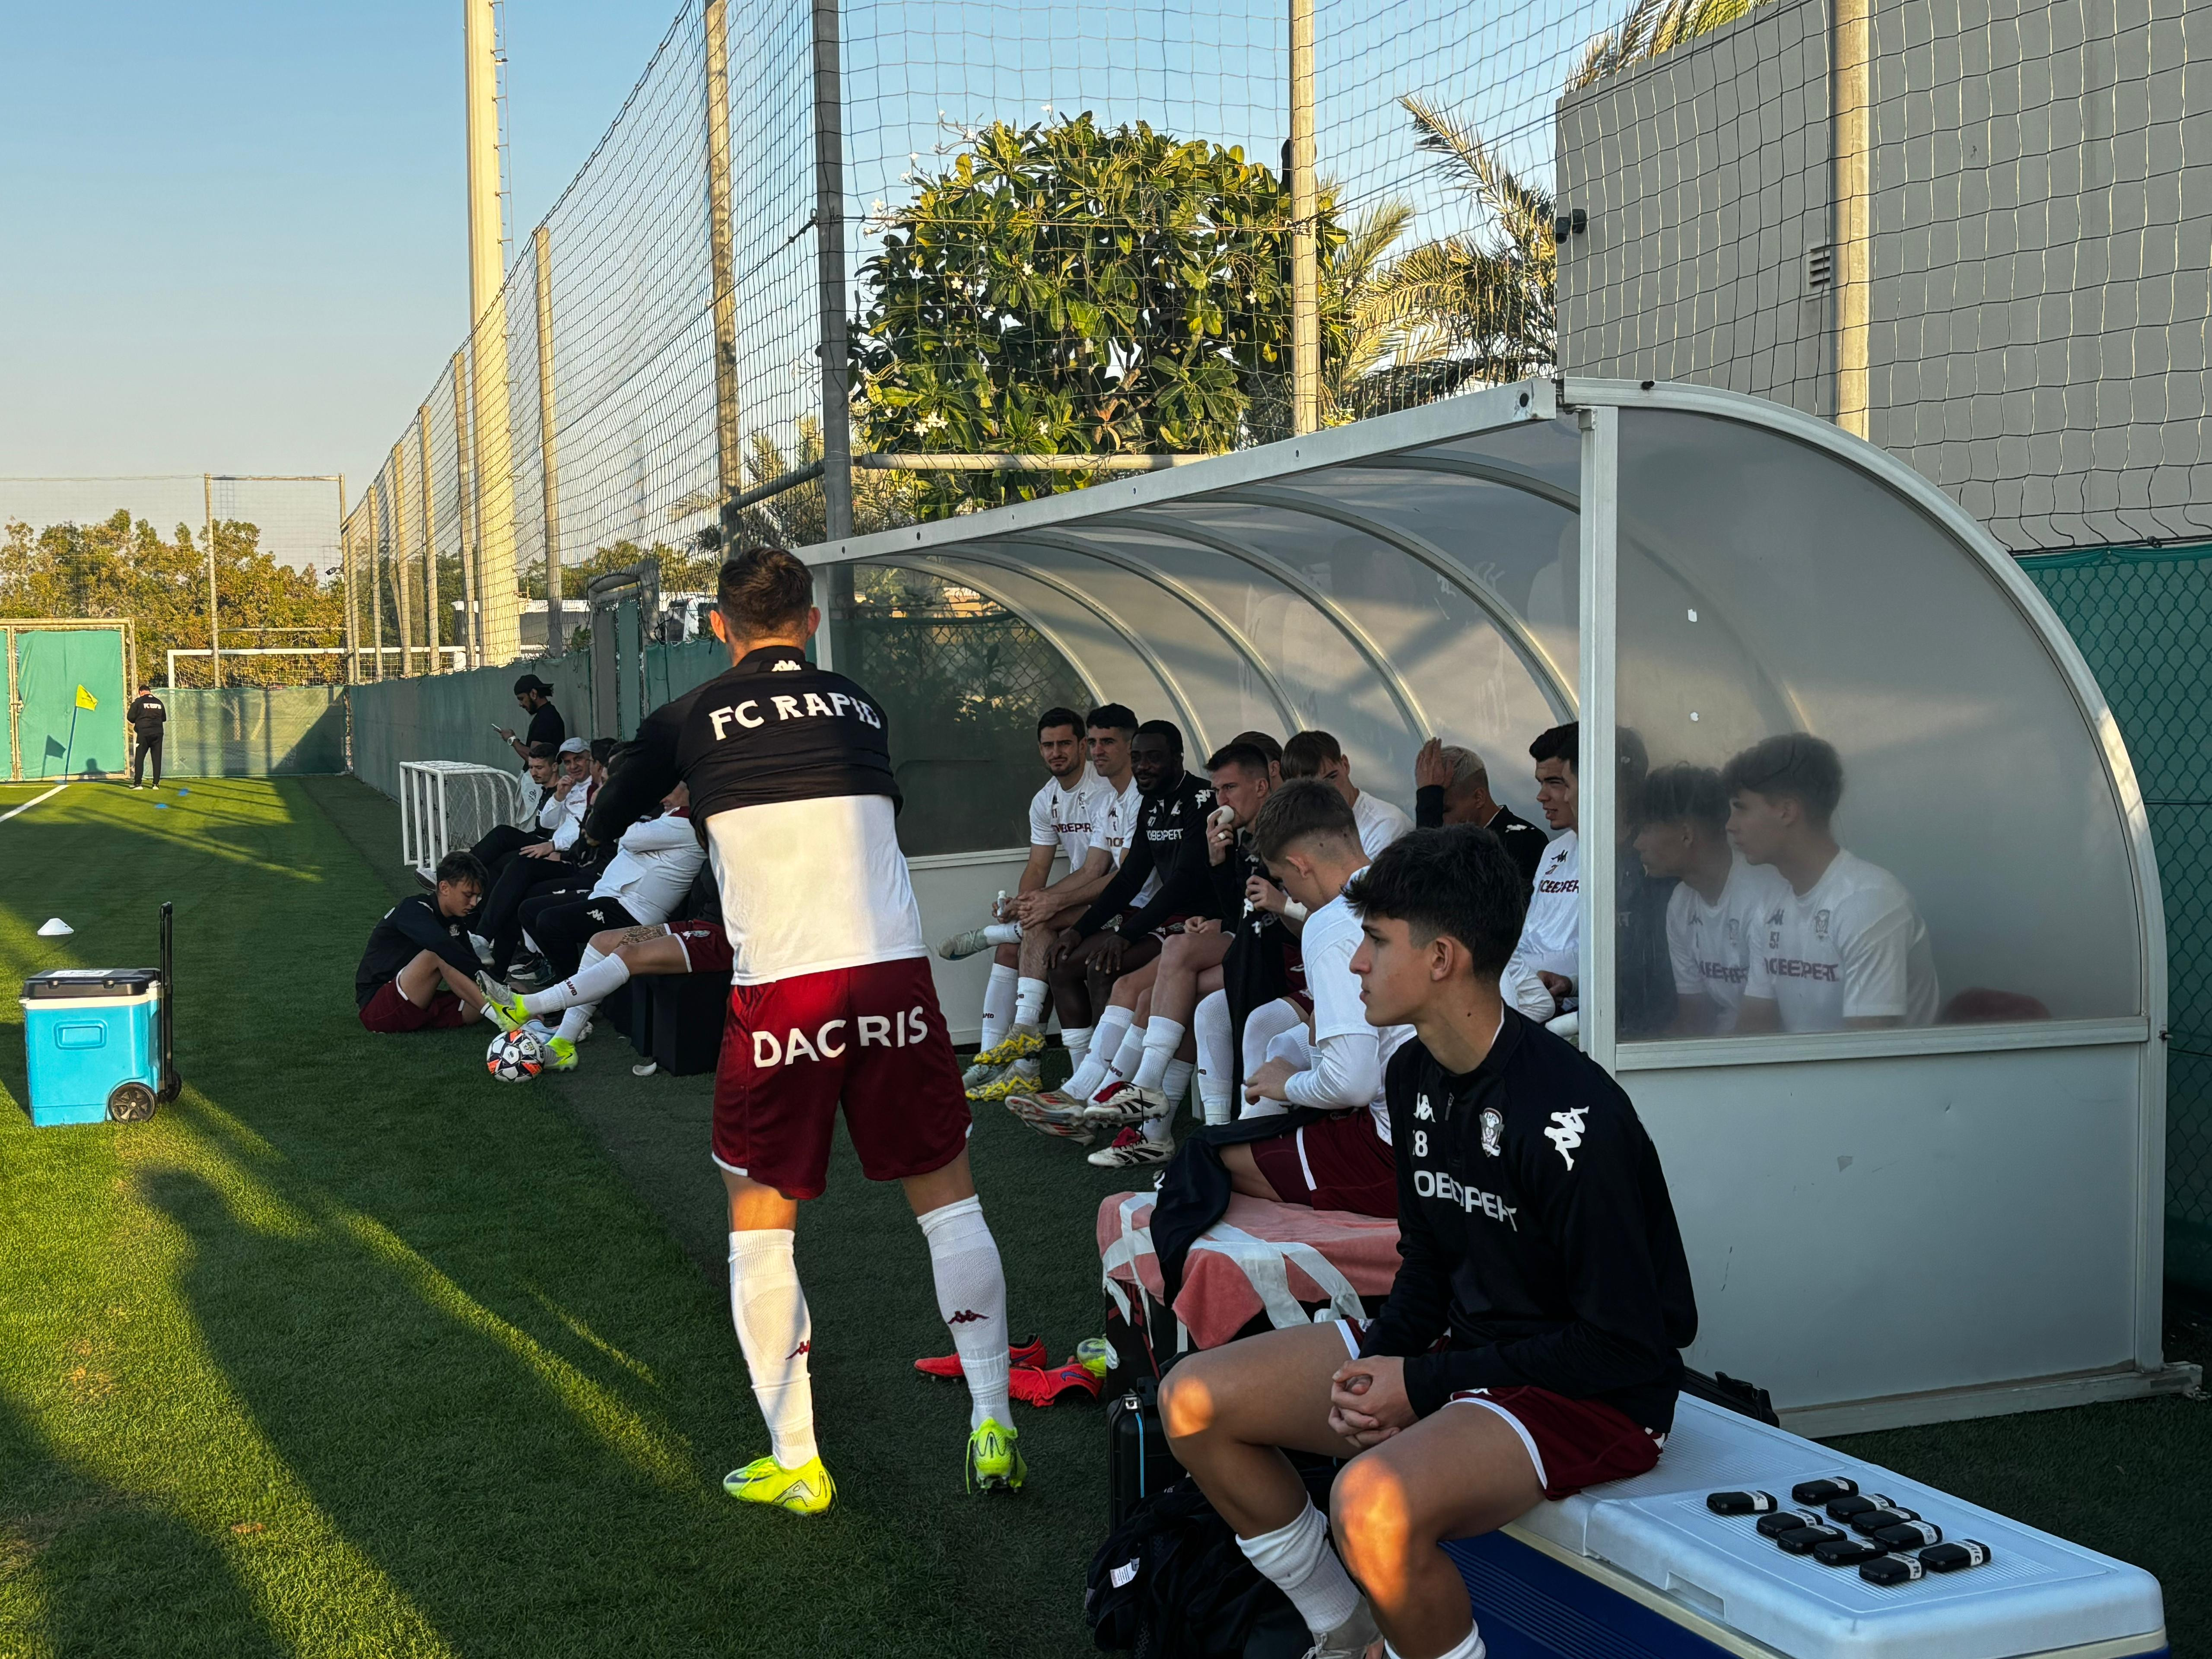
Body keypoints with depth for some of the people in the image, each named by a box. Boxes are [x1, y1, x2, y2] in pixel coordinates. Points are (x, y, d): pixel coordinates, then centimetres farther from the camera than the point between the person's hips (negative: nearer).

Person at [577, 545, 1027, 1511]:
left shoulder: (690, 721, 6)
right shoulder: (860, 708, 13)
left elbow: (601, 826, 21)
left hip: (778, 990, -2)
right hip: (893, 972, 2)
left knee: (759, 1222, 12)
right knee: (947, 1198, 15)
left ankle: (794, 1464, 12)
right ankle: (991, 1427, 13)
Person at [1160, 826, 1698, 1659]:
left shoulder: (1572, 1116, -25)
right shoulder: (1415, 1075, 3)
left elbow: (1622, 1345, -22)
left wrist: (1424, 1383, -19)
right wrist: (1377, 1363, -6)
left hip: (1594, 1397, -9)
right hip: (1459, 1344, 9)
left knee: (1375, 1503, -37)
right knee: (1193, 1402, 2)